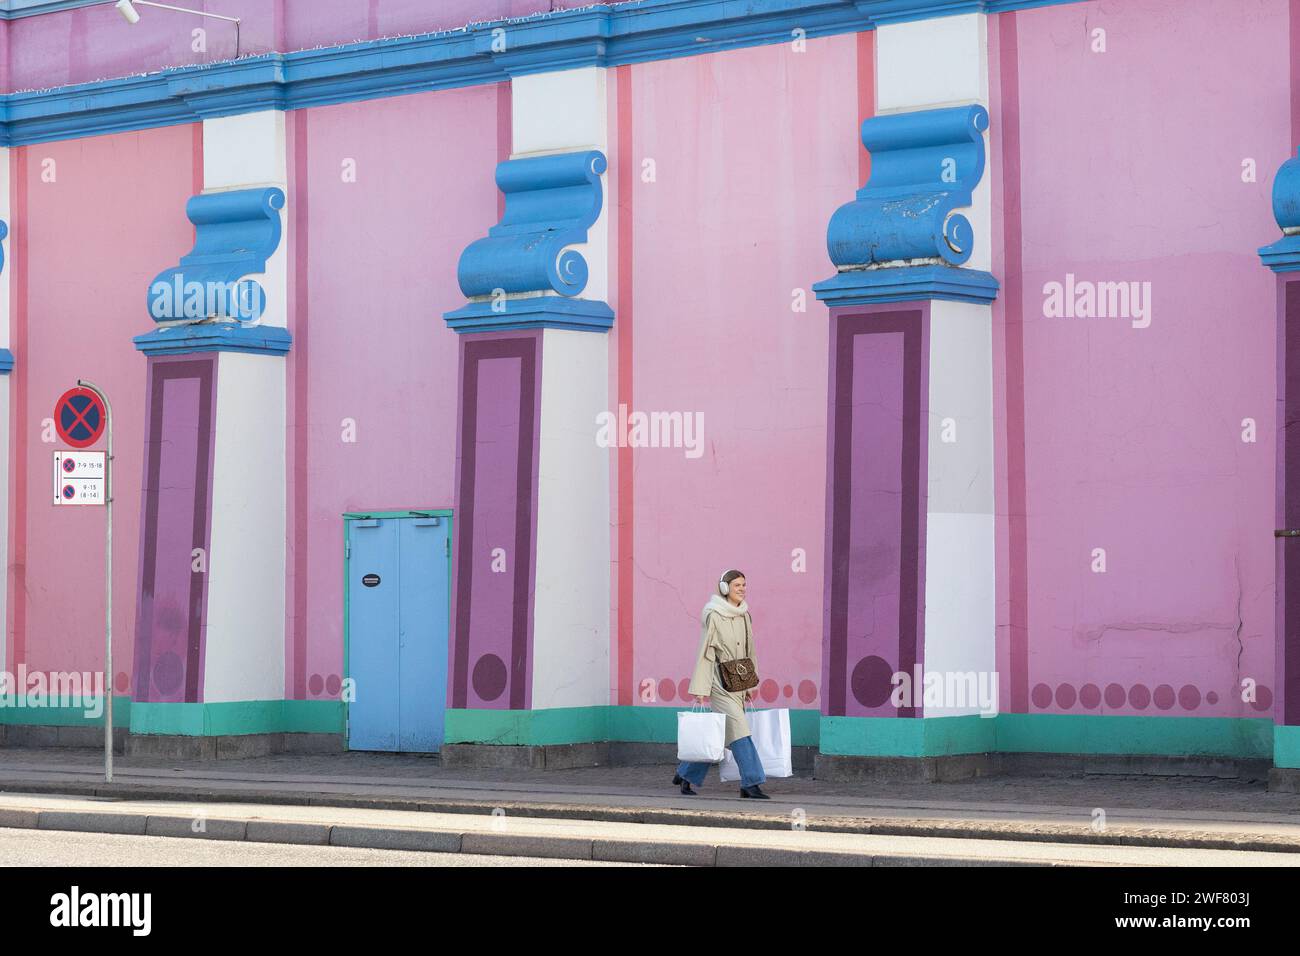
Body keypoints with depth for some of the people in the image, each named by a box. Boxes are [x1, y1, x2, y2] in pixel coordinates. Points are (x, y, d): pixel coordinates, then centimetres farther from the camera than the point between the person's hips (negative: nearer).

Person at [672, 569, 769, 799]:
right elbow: (705, 652, -11)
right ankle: (751, 783, -11)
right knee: (738, 729, -12)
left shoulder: (744, 616, 11)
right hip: (720, 682, -8)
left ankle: (684, 775, 23)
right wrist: (702, 688, -14)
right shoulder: (714, 616, -10)